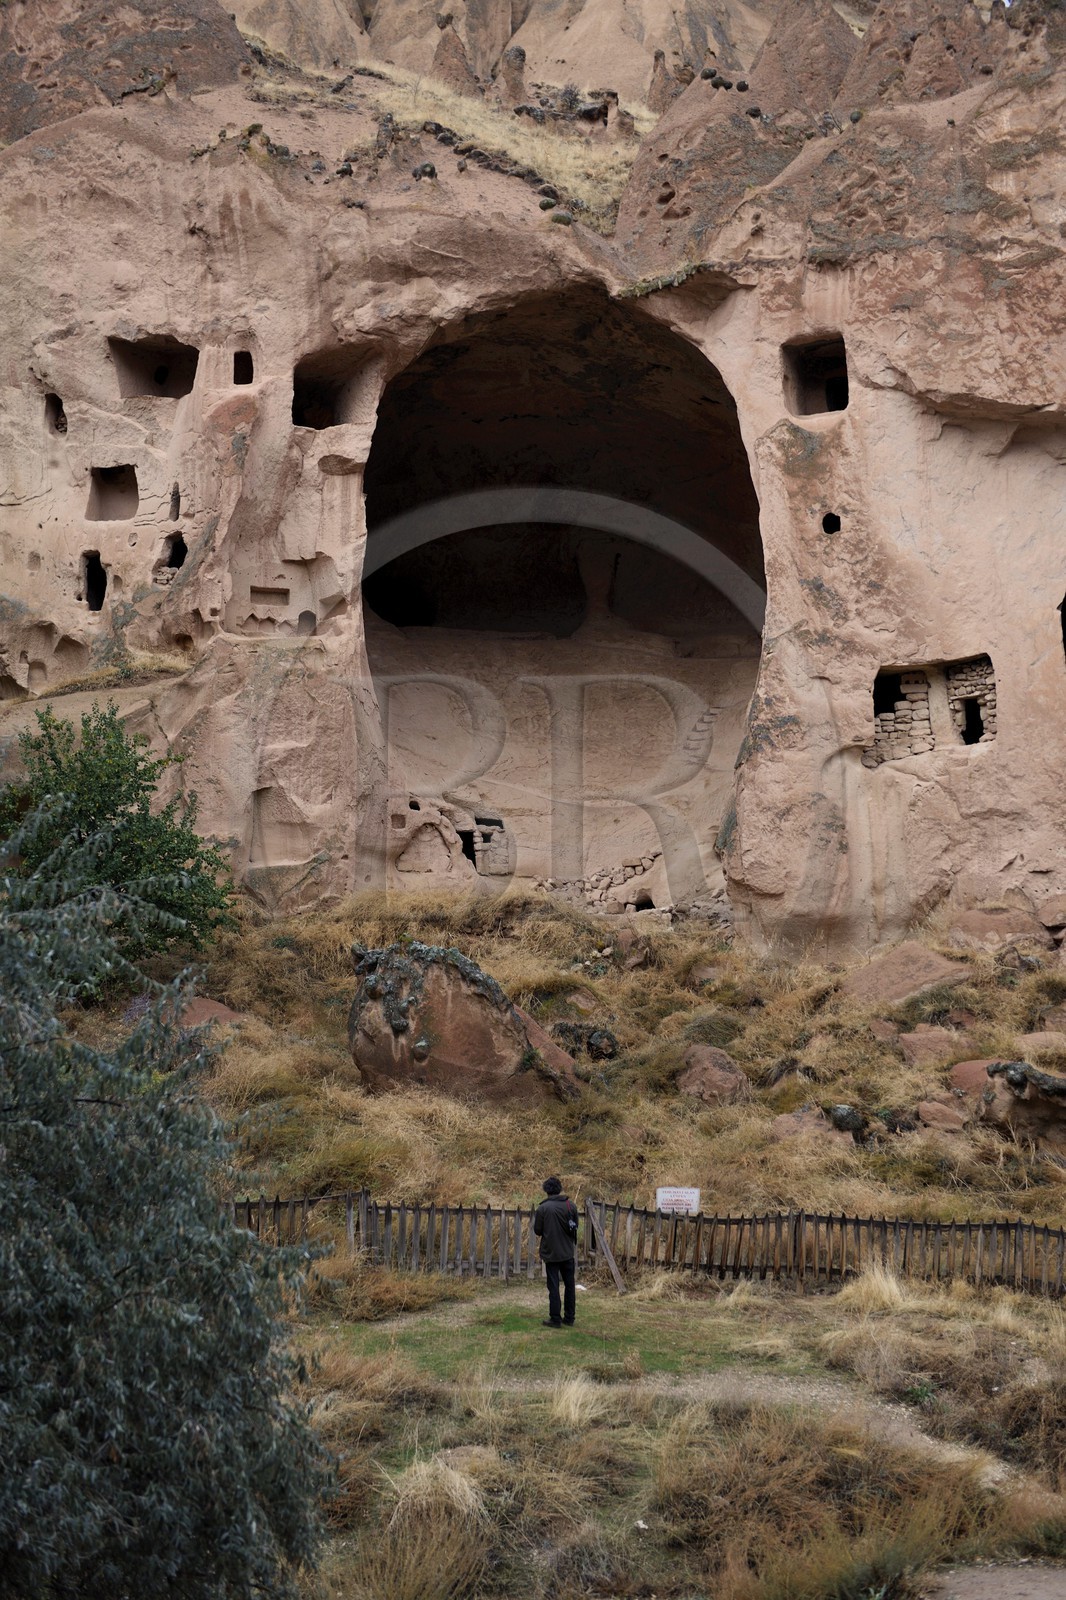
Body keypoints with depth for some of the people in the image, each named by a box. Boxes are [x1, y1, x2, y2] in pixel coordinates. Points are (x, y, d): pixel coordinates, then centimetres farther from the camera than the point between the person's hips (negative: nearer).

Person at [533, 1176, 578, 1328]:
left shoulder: (543, 1208, -13)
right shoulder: (571, 1205, -3)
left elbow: (537, 1231, -7)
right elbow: (575, 1226, 7)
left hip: (551, 1253, -3)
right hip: (568, 1252, 3)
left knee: (554, 1287, 3)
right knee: (569, 1285, 14)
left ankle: (555, 1319, 5)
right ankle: (569, 1318, 18)